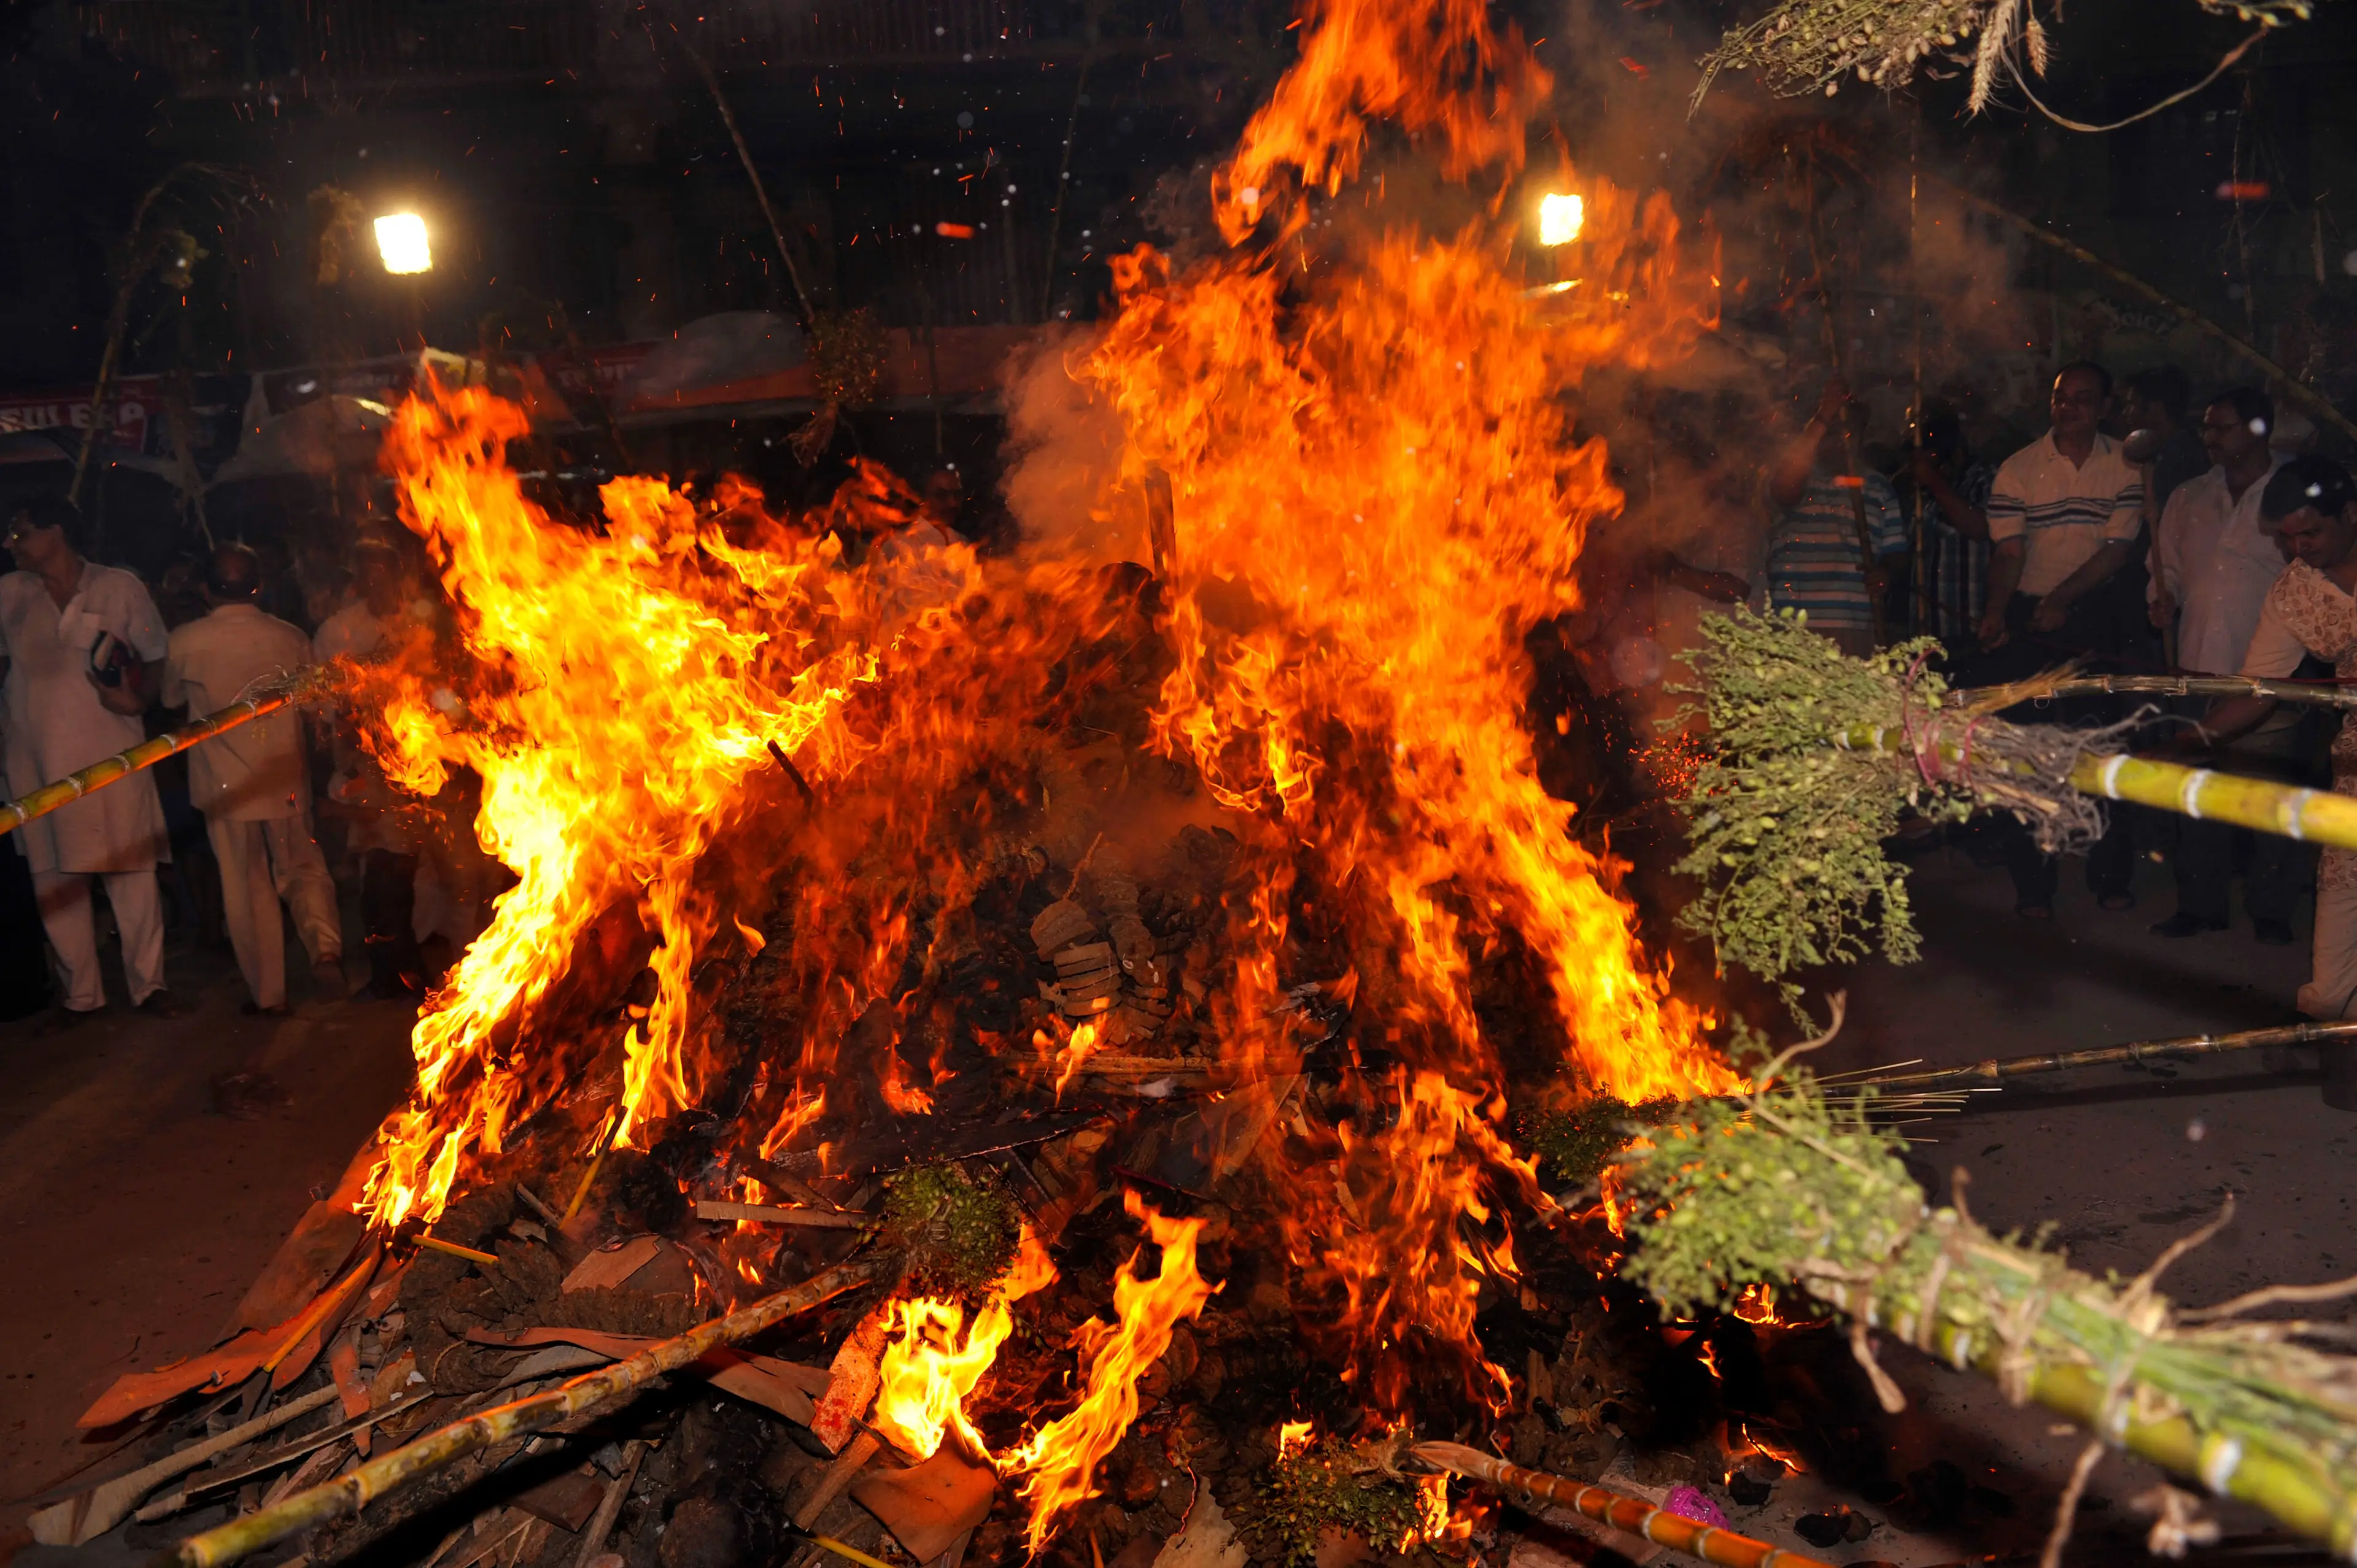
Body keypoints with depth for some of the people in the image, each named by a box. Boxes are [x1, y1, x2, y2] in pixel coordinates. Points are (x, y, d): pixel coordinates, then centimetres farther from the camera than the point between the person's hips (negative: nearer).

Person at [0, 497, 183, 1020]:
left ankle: (148, 984, 10)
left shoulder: (119, 587, 2)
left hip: (111, 754, -3)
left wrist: (137, 698, -11)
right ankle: (81, 992, 15)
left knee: (132, 869, -1)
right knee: (55, 879, 5)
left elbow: (154, 655, 6)